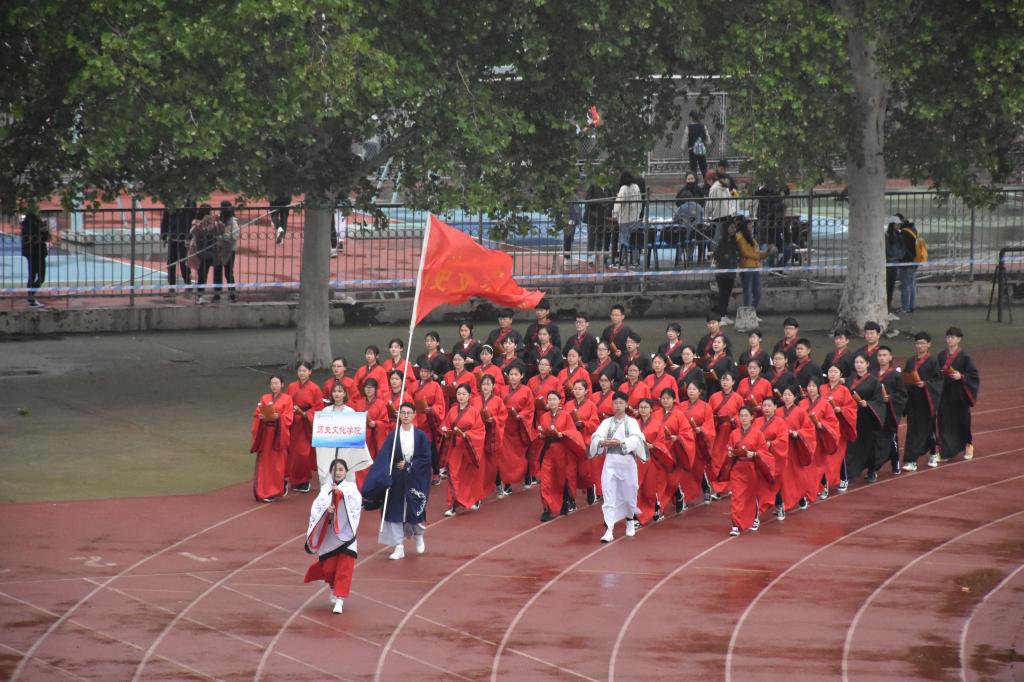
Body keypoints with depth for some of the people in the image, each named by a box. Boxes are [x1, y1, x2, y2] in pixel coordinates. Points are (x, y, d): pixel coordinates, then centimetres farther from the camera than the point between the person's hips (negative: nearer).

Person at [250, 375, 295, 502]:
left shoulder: (287, 399, 2)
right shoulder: (264, 398, 12)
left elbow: (288, 417, -5)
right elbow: (256, 414, 8)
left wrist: (278, 417, -22)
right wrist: (260, 417, -13)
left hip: (278, 433, -3)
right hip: (265, 433, 3)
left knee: (276, 463, -3)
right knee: (263, 464, 1)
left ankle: (275, 491, 8)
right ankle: (263, 491, 7)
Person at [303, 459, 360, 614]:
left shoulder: (351, 487, 1)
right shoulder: (326, 489, 5)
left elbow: (356, 501, -18)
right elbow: (316, 508, -4)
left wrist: (341, 492, -30)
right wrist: (326, 510, -24)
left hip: (345, 533, -2)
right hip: (328, 534, 2)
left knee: (344, 569, -8)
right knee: (329, 567, 7)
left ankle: (339, 600, -5)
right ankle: (334, 590, 37)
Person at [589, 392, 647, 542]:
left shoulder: (632, 422, 1)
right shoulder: (606, 422, 7)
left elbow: (637, 438, -16)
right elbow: (595, 437, -7)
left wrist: (621, 442, -32)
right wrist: (603, 442, -30)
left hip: (627, 461, -1)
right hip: (610, 461, 1)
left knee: (628, 493, 11)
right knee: (609, 495, -6)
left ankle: (630, 520, 39)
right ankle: (609, 530, -8)